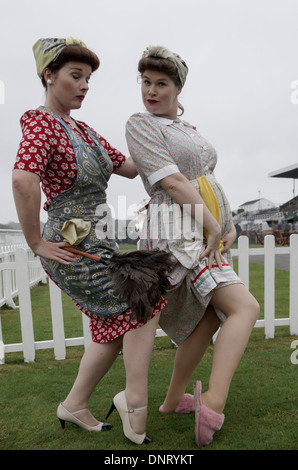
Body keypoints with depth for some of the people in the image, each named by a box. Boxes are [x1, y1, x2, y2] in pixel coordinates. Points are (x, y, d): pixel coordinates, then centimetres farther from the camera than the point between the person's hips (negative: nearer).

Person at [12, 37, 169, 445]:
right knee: (142, 302, -5)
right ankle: (134, 399, 8)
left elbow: (130, 167, 19)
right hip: (70, 246, -9)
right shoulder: (41, 123, -11)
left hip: (96, 242, 9)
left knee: (117, 326, 13)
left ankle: (74, 406, 30)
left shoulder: (83, 130, 16)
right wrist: (37, 243, -23)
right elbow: (23, 180, -30)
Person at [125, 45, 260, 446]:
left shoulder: (187, 130, 22)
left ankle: (173, 400, 25)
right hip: (179, 232, -8)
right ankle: (213, 405, -22)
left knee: (208, 320, 13)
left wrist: (230, 226, -1)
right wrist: (213, 227, -17)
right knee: (245, 308, -19)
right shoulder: (140, 125, -2)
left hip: (210, 233, 8)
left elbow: (209, 183, 15)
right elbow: (172, 181, -14)